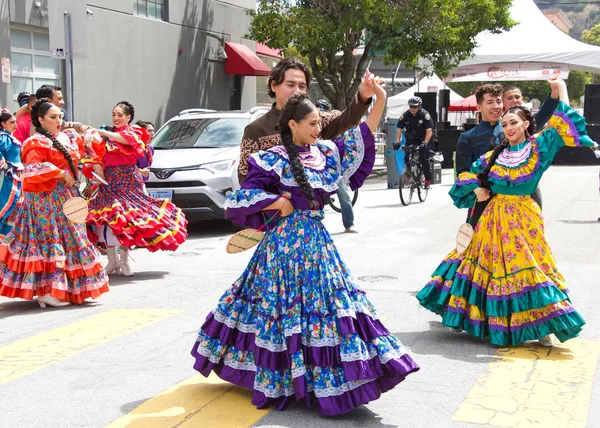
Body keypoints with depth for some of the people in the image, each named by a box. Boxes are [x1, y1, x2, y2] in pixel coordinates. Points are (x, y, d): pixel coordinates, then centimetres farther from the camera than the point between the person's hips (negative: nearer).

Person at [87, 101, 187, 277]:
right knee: (106, 219, -2)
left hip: (128, 182, -4)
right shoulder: (107, 134, 15)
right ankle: (112, 261, 6)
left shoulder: (134, 132, 3)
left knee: (126, 219, -6)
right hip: (109, 182, 4)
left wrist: (101, 133, -27)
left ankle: (124, 260, 5)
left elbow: (125, 138, -21)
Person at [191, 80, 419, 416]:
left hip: (316, 239, 7)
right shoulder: (275, 160, -9)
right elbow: (243, 196, -10)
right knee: (289, 308, -2)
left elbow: (362, 137, 13)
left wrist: (380, 99, 5)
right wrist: (280, 204, -10)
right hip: (287, 241, -7)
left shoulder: (326, 152, 9)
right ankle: (283, 382, 11)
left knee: (328, 301, 7)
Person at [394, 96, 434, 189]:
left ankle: (428, 179, 1)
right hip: (410, 139, 3)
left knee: (424, 159, -12)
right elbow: (399, 129, -13)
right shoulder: (405, 115, -13)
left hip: (423, 140, -3)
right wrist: (397, 142, -27)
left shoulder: (425, 115, -21)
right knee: (407, 157, -10)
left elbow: (429, 130, -27)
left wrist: (425, 143, -40)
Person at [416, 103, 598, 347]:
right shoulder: (495, 155, 11)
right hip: (494, 217, 4)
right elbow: (468, 173, 19)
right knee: (490, 264, 9)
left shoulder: (538, 147, 1)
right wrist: (476, 189, 2)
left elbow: (562, 125, -4)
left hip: (523, 219, -4)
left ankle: (542, 328, 0)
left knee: (527, 266, -6)